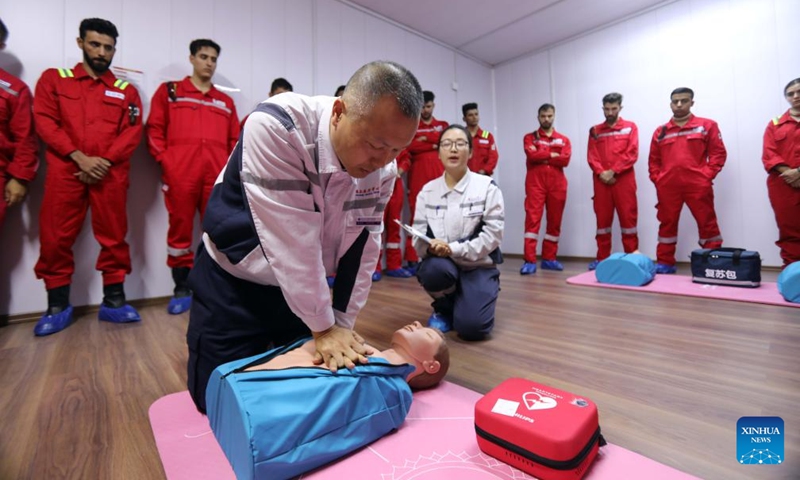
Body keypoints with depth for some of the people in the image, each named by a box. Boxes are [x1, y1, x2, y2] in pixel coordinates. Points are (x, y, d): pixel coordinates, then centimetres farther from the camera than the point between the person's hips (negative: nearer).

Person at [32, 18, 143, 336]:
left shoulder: (125, 90, 13)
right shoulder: (53, 79, 14)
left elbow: (133, 131, 2)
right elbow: (44, 121, 3)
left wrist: (104, 161, -10)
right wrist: (79, 157, -12)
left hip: (111, 173, 0)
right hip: (65, 170, 1)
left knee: (113, 237, 3)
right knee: (56, 238, 2)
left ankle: (113, 301, 13)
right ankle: (57, 307, 15)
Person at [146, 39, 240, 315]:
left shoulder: (225, 102, 22)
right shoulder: (169, 91, 16)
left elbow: (235, 140, 18)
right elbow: (154, 130, 9)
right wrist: (165, 160, -3)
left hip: (218, 176, 2)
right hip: (179, 175, -1)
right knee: (180, 229, 2)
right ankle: (181, 289, 12)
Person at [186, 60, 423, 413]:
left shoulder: (383, 169, -13)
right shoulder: (276, 127, -31)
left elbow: (364, 246, -8)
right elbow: (292, 242, -32)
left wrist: (342, 323, -8)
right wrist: (324, 326, -24)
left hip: (306, 287, 4)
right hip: (234, 283, -3)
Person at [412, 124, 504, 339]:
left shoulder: (487, 187, -5)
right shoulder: (427, 191, 3)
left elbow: (493, 234, -11)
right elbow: (418, 235, -1)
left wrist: (455, 249, -22)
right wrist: (431, 247, -25)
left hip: (478, 265, -2)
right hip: (441, 263, 2)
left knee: (472, 326, -22)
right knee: (434, 269, -35)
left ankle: (463, 302, 18)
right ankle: (443, 309, 2)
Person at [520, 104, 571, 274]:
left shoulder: (563, 140, 15)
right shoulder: (530, 137, 11)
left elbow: (565, 159, -4)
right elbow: (532, 155, -10)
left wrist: (542, 157, -6)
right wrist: (552, 154, -2)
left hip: (557, 184, 3)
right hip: (535, 183, -3)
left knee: (555, 221, 5)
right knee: (532, 219, -11)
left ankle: (549, 258, 16)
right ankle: (530, 261, -12)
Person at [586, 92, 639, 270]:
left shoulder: (630, 127, 9)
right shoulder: (595, 130, 13)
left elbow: (632, 154, -2)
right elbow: (591, 156, 4)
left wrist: (613, 171, -12)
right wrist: (601, 173, -11)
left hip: (623, 180, -1)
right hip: (601, 181, 1)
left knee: (628, 217, -1)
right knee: (602, 218, 3)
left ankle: (632, 257, 8)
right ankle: (602, 257, 10)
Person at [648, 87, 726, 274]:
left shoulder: (707, 125, 8)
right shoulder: (661, 131, 12)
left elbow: (718, 153, 4)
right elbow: (653, 160, 14)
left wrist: (707, 175, -7)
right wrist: (656, 179, 2)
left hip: (698, 185, -1)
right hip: (667, 187, 2)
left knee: (707, 224, 3)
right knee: (667, 224, 6)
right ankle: (665, 262, 14)